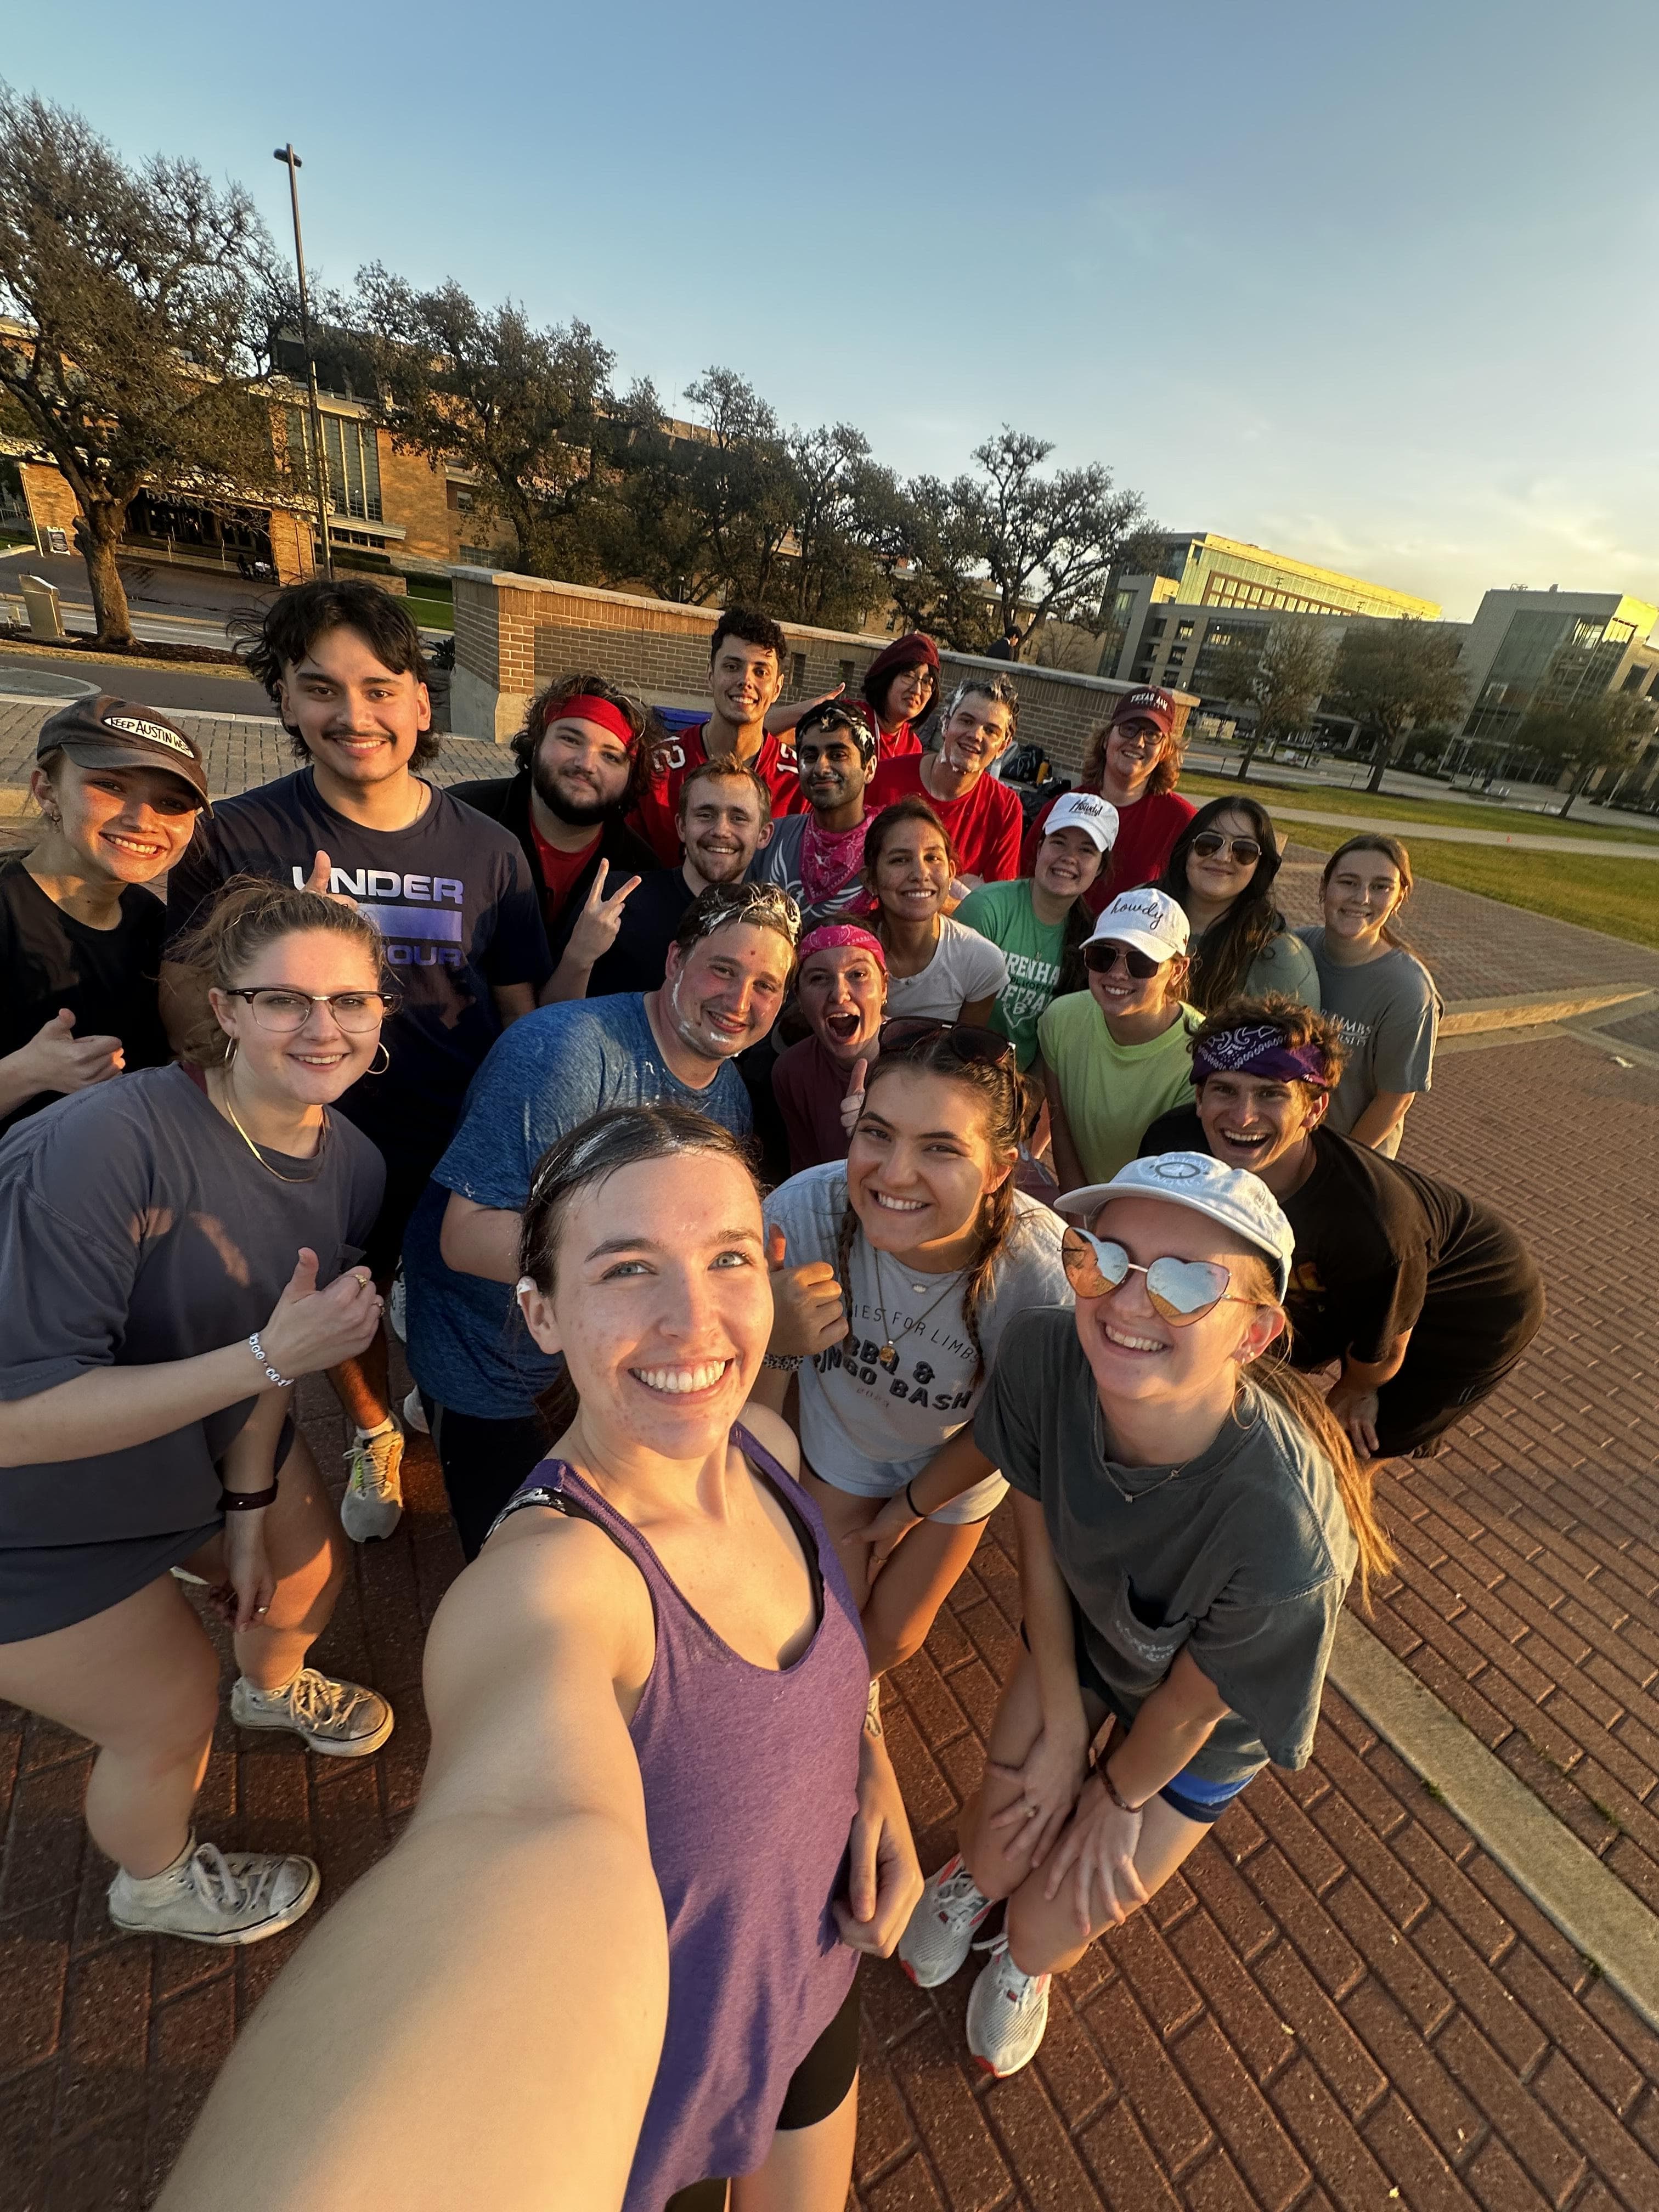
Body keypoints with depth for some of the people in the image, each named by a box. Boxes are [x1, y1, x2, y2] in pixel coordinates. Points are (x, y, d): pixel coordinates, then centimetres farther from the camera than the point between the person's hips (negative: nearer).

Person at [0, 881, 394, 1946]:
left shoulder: (353, 1165, -14)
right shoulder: (111, 1140, -37)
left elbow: (277, 1344, -1)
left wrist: (249, 1510, 3)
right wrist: (268, 1356, -40)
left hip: (219, 1437, 6)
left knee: (308, 1575, 25)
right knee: (174, 1717, 12)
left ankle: (273, 1684, 64)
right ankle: (157, 1884, 49)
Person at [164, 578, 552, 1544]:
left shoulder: (486, 848, -8)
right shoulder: (238, 838, -11)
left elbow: (523, 1014, -4)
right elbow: (185, 1004, -10)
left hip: (464, 1140, 1)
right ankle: (374, 1434, 54)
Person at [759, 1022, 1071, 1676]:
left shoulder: (1046, 1269, -38)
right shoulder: (801, 1210, -37)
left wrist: (912, 1507, -2)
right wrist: (775, 1344, -45)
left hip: (957, 1471, 0)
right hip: (838, 1447, 0)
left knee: (892, 1636, 21)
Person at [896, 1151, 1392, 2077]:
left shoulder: (1281, 1528, -44)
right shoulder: (1043, 1357, -35)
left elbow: (1189, 1705, -22)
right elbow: (1039, 1539, -15)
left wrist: (1118, 1800, -2)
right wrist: (1062, 1732, -6)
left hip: (1199, 1724, -1)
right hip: (1077, 1634, 2)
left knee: (1049, 1927, 11)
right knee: (1002, 1833, 13)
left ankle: (1026, 1962, 51)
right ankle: (973, 1876, 54)